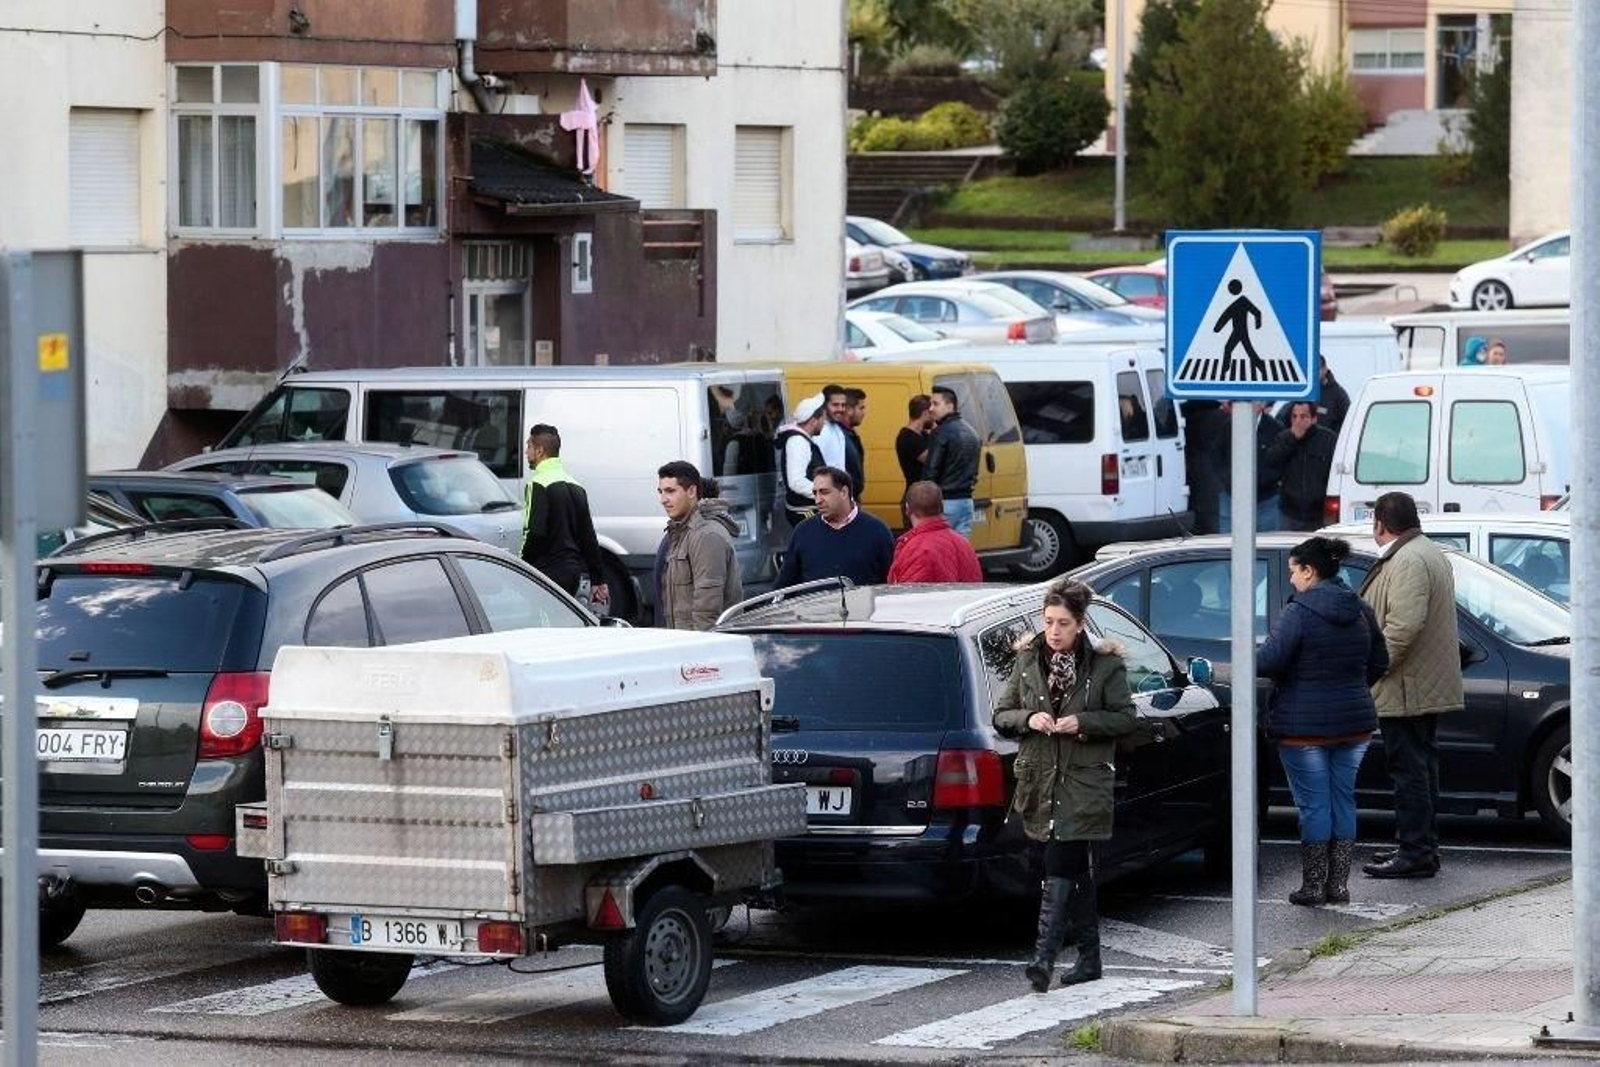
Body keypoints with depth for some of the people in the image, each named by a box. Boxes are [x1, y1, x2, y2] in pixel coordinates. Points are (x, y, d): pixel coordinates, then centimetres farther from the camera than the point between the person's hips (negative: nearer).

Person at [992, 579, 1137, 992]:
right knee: (1076, 870, 12)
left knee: (1059, 868, -16)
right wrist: (1028, 719, -10)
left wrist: (1083, 722, -15)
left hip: (1083, 785, -4)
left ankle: (1044, 958, -24)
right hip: (1038, 783, 4)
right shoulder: (1027, 660, 9)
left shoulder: (1105, 664, -2)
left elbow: (1126, 718, -1)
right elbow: (1001, 716, 11)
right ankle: (1089, 957, 20)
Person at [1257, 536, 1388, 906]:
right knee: (1343, 799, 12)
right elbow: (1380, 663, 13)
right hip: (1354, 723, 6)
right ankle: (1339, 884, 13)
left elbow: (1269, 660, -23)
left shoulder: (1300, 612, -15)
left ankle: (1314, 885, 3)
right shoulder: (1361, 611, 6)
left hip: (1305, 726, -6)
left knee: (1314, 804, 0)